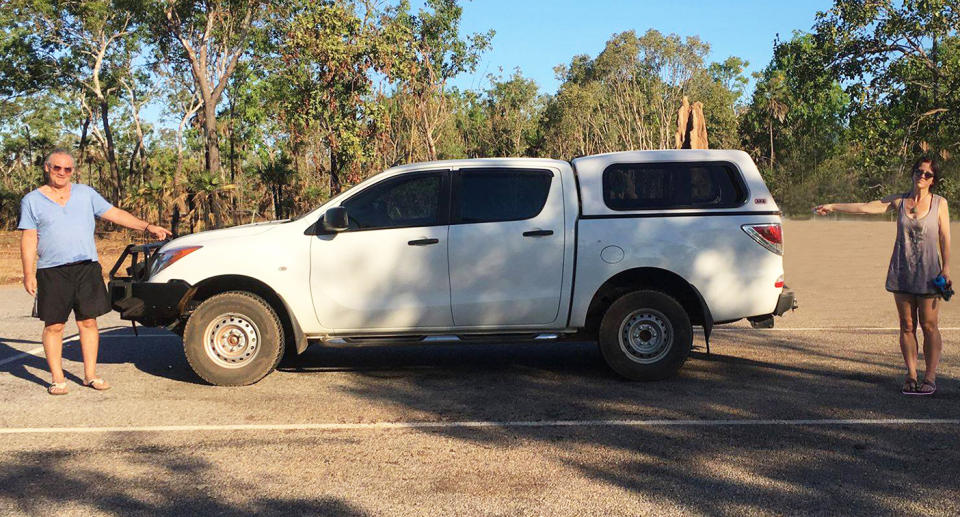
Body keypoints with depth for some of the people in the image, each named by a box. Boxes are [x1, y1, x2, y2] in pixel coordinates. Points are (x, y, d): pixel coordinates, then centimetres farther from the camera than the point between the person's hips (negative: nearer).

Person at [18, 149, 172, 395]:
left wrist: (148, 226, 3)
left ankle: (90, 375, 13)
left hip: (87, 268, 2)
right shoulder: (32, 200, 6)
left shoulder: (85, 193, 12)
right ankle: (57, 379, 10)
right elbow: (29, 239, 2)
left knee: (88, 322, 4)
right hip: (52, 272, -2)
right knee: (54, 326, 1)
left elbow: (114, 214, 11)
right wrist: (28, 273, -6)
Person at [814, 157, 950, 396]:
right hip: (902, 271, 2)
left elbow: (945, 239, 1)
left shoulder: (939, 203, 2)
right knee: (907, 326, 5)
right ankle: (911, 376, 12)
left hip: (928, 273, -2)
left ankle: (930, 377, 8)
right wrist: (833, 206, -6)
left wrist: (946, 268, -7)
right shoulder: (899, 201, 6)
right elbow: (866, 207, 1)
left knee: (929, 326, -1)